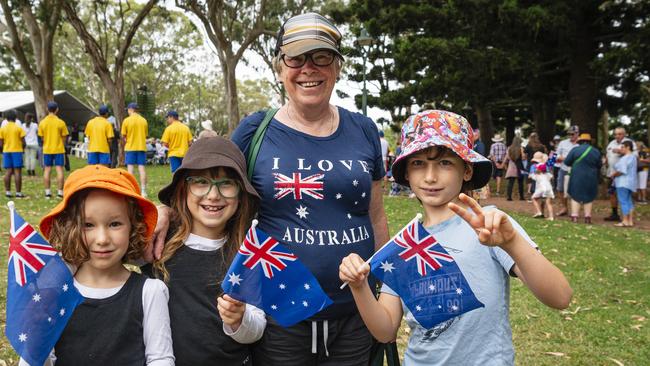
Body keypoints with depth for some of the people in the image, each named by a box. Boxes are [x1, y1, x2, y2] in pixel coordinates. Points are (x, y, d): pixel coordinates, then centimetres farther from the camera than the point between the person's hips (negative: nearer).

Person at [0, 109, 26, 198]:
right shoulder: (18, 128, -5)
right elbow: (23, 142, -6)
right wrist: (23, 148, 12)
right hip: (17, 151, -3)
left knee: (8, 171, 8)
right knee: (17, 172, -3)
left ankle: (7, 192, 8)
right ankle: (18, 193, -4)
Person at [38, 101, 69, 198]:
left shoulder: (42, 122, 0)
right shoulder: (60, 122, -8)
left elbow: (42, 137, 6)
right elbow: (64, 137, -3)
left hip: (47, 149, 3)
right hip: (59, 149, -2)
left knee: (47, 170, 8)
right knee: (59, 169, 0)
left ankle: (47, 192, 10)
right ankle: (60, 191, -2)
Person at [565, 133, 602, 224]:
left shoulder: (575, 150, -7)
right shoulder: (596, 151, 2)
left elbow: (566, 162, -3)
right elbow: (599, 165, 10)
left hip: (577, 177, -2)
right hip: (591, 178, 2)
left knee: (575, 196, 5)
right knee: (589, 197, 11)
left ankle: (574, 216, 0)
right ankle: (588, 217, 10)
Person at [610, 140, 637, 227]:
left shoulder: (625, 158, -16)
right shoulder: (633, 157, 17)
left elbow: (621, 171, -22)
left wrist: (613, 175, -5)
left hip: (623, 183, -10)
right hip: (630, 183, 10)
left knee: (623, 201, -7)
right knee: (629, 202, 12)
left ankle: (625, 221, -7)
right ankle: (630, 221, 13)